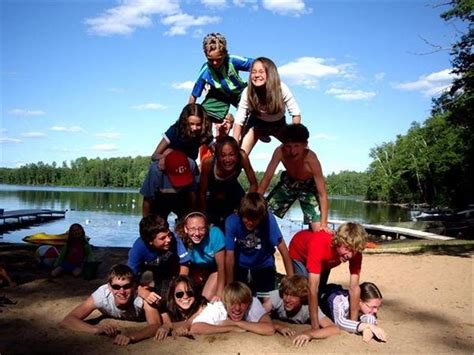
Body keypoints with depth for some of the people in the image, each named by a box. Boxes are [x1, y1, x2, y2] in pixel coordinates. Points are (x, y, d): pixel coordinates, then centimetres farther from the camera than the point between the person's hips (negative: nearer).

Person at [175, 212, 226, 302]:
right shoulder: (180, 237, -30)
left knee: (207, 298, -12)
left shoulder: (215, 234, -35)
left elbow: (221, 266, -25)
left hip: (214, 269, -3)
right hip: (195, 269, 3)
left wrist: (219, 294, -25)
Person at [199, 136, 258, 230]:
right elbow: (202, 194, -25)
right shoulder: (208, 162, -40)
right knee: (212, 218, -12)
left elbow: (253, 184, -21)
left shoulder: (242, 157, -37)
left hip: (231, 185, 2)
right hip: (212, 186, -2)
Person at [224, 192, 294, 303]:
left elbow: (284, 251, -22)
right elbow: (230, 257, -22)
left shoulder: (269, 219, -27)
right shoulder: (232, 221, -26)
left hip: (264, 266, 0)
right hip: (240, 267, 0)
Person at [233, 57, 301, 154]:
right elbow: (239, 121, -24)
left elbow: (296, 113, -23)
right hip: (256, 123, -1)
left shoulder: (281, 88, -32)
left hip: (278, 124, 1)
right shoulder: (247, 92, -30)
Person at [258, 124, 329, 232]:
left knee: (318, 230, -14)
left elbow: (322, 194, -32)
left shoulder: (311, 159, -37)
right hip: (288, 183, 3)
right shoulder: (280, 151, -31)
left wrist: (324, 224, -38)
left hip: (308, 187, -2)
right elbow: (267, 178, -23)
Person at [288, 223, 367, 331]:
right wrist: (315, 327, -46)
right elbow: (313, 288, -48)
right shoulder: (319, 244, -49)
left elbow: (354, 287, -28)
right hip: (299, 253, -4)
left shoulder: (355, 252, -33)